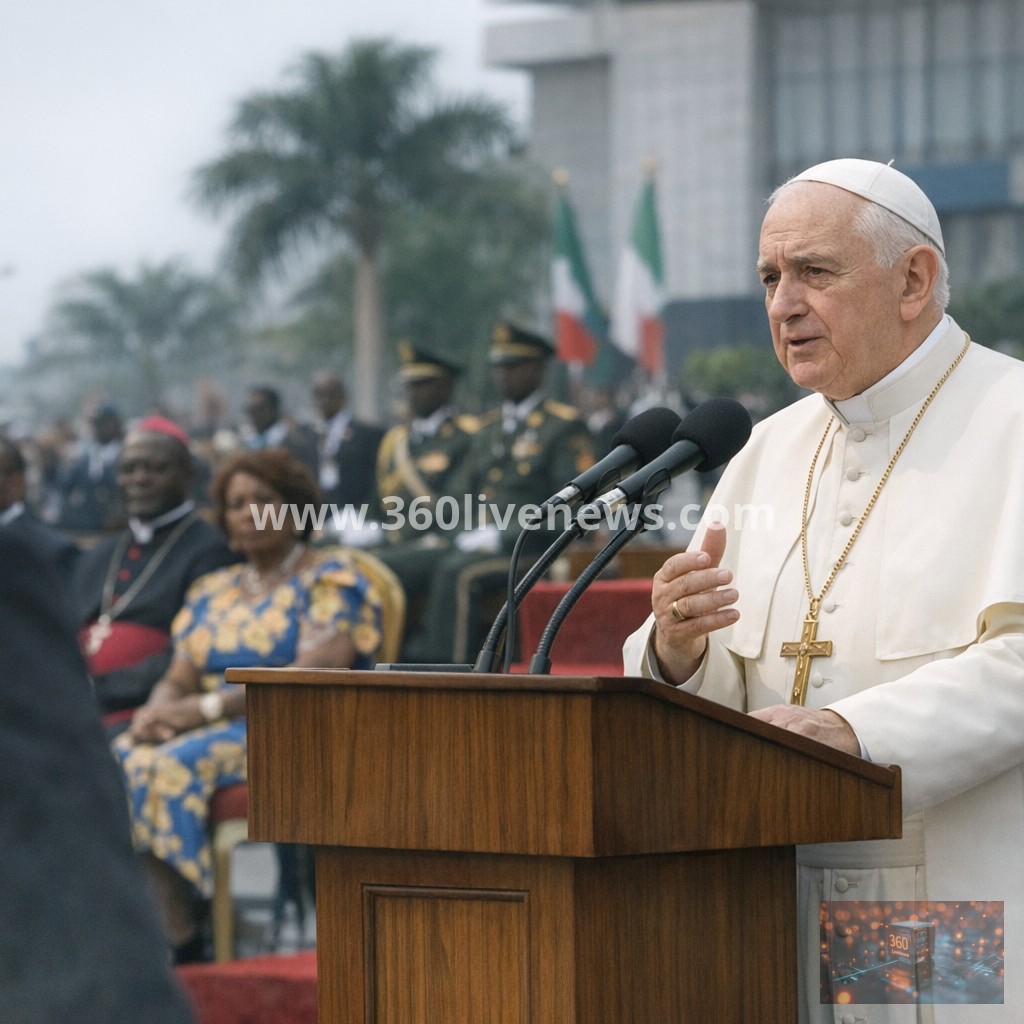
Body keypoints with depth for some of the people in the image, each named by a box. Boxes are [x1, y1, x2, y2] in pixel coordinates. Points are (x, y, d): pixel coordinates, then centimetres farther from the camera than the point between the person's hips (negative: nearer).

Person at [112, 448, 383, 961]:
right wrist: (155, 711, -9)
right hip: (211, 729, 6)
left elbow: (314, 676, -13)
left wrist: (206, 707, -18)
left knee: (172, 766, -34)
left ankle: (181, 942, -34)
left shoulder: (331, 578, 1)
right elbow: (177, 681, 17)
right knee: (117, 762, -25)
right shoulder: (212, 591, 23)